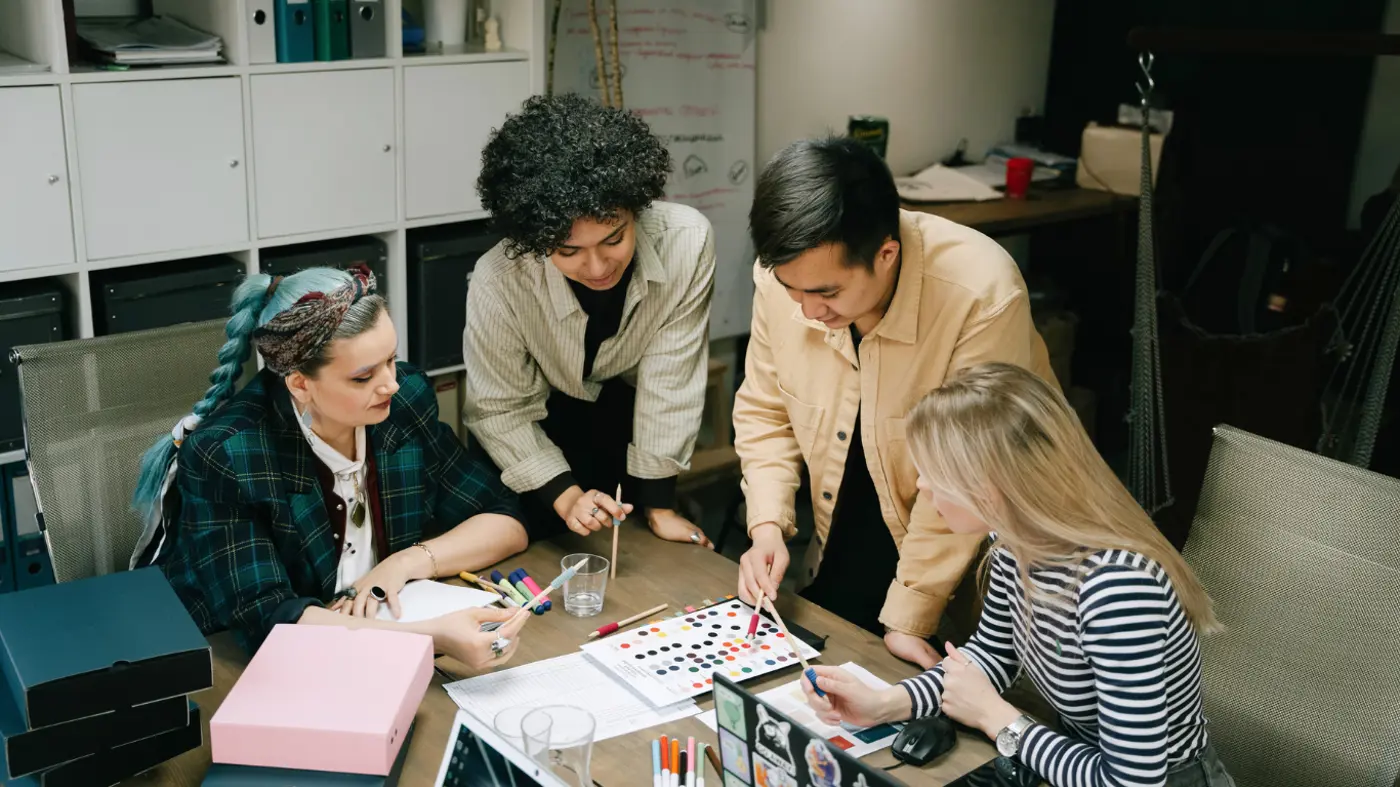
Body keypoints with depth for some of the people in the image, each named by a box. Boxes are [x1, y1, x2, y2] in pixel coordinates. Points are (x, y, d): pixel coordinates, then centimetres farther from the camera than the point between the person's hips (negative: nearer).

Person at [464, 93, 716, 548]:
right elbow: (501, 412, -20)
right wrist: (565, 495, -31)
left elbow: (670, 380, -23)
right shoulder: (498, 283, -34)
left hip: (627, 408, 2)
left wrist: (658, 506, -16)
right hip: (539, 430, -1)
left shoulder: (687, 242, -33)